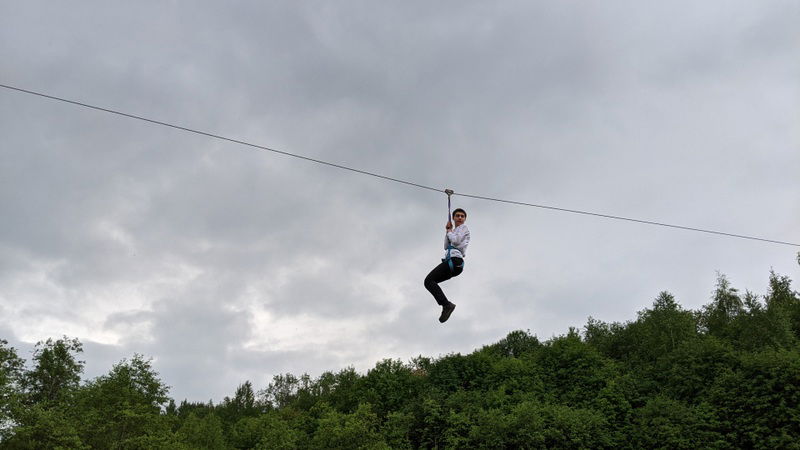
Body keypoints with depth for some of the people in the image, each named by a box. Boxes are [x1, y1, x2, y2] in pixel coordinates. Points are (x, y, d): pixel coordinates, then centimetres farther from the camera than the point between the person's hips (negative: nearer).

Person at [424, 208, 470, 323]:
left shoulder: (463, 228, 5)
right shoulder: (455, 231, 31)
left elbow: (456, 241, -12)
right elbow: (446, 246, 21)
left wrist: (450, 232, 6)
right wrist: (447, 231, 15)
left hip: (454, 260, -10)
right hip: (453, 262, 10)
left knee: (429, 280, -19)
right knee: (430, 281, 10)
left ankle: (446, 304, -29)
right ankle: (446, 305, 1)